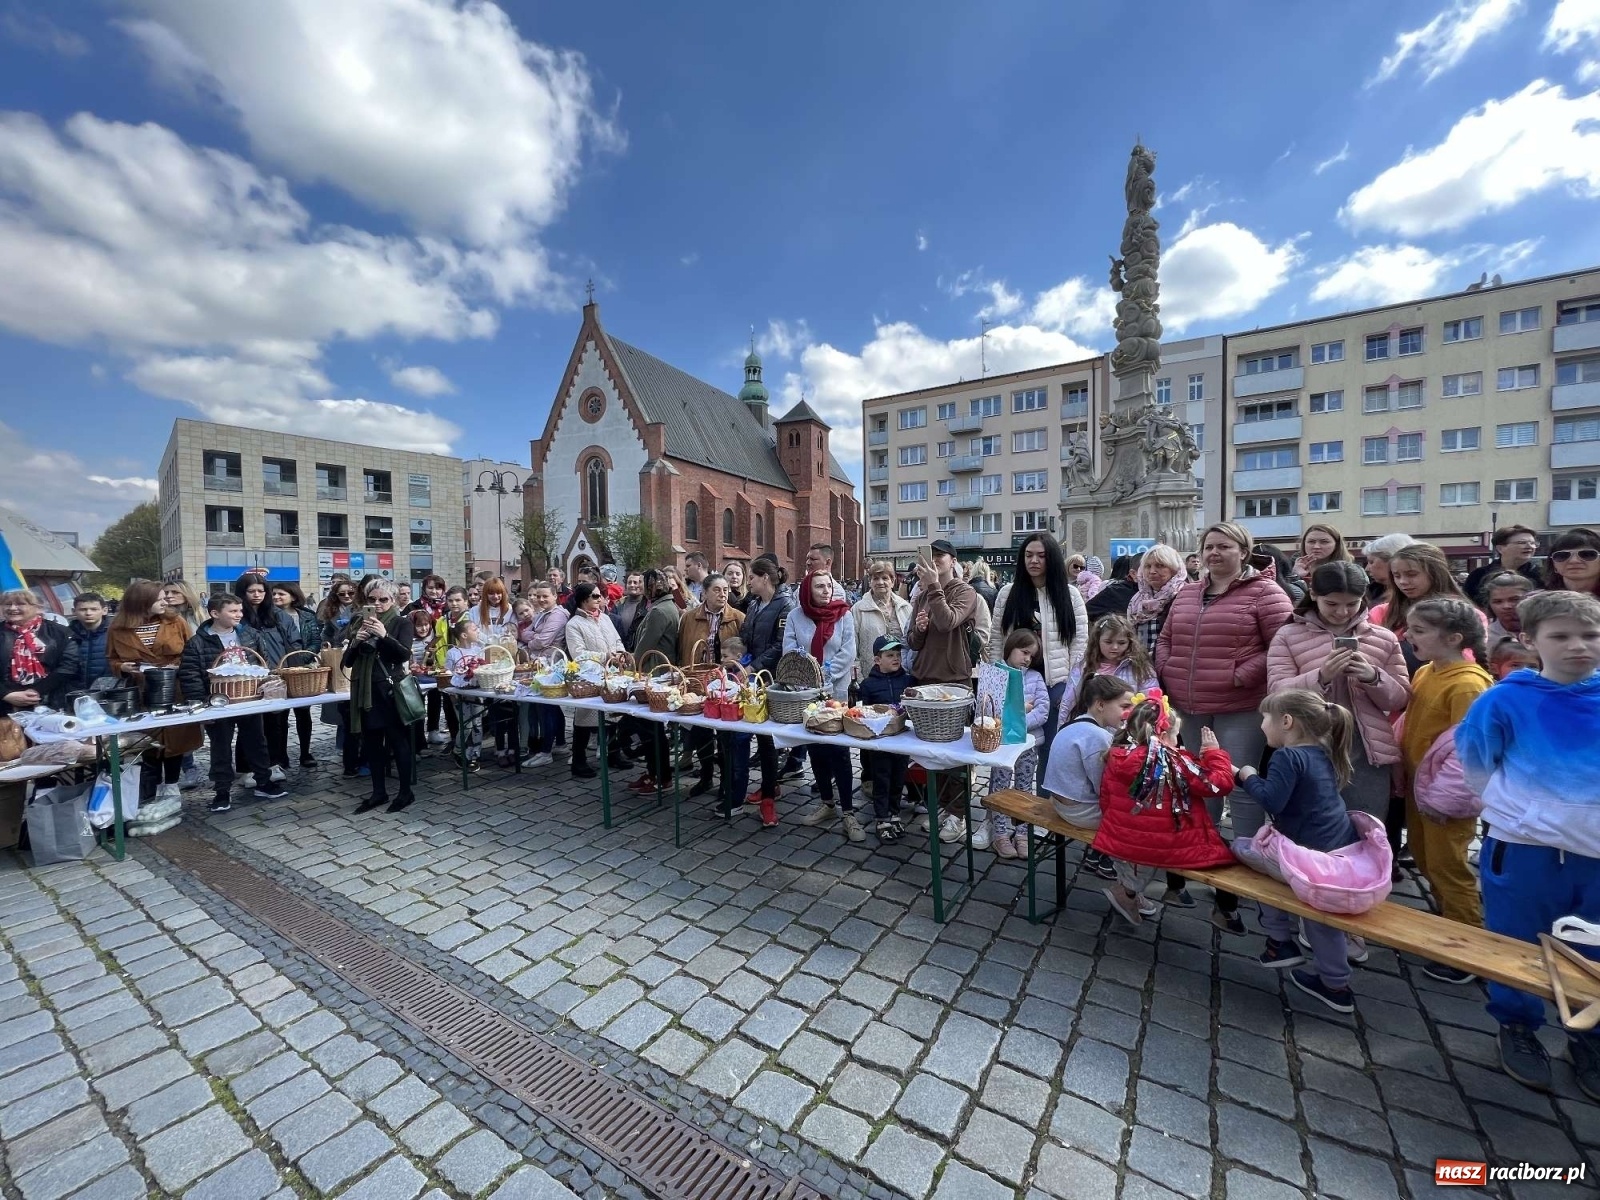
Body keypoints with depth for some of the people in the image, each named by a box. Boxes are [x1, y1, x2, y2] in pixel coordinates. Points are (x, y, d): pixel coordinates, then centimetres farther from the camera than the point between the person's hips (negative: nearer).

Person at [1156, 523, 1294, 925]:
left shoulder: (1264, 591, -5)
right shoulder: (1188, 593, 12)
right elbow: (1166, 639, 18)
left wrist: (1243, 675, -17)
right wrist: (1167, 673, 4)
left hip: (1241, 710, -6)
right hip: (1192, 709, 6)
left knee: (1242, 791, 0)